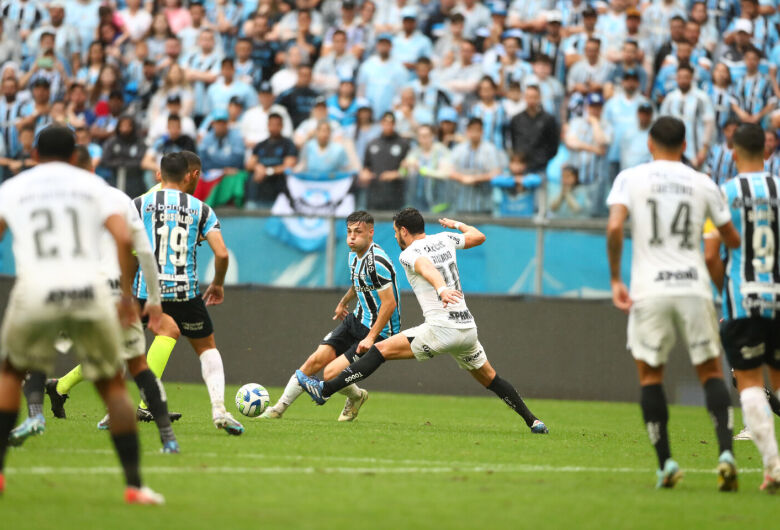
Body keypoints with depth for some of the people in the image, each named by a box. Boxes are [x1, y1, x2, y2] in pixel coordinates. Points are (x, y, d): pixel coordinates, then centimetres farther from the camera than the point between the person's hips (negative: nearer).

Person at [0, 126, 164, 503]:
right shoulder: (91, 185, 14)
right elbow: (124, 238, 1)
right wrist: (127, 295, 8)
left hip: (35, 292, 0)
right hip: (90, 290, 0)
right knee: (112, 384, 14)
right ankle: (134, 483, 5)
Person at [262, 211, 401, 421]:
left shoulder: (376, 262, -25)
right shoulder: (354, 256, 4)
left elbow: (390, 303, -25)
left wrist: (371, 337, -24)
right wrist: (344, 302, 40)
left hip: (379, 332, -8)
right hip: (357, 319, 8)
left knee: (331, 373, -15)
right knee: (316, 360, -2)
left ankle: (356, 397, 17)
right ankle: (279, 408, 8)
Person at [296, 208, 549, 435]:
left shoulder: (409, 254, -3)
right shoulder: (445, 240, 15)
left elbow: (427, 268, -26)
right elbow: (479, 237, 30)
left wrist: (441, 288, -46)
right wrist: (457, 224, 49)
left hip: (441, 329, -6)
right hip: (468, 328, 6)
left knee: (381, 350, -4)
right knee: (489, 378, 24)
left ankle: (325, 389, -9)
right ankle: (532, 421, 24)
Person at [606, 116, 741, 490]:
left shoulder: (630, 179, 2)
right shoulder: (703, 184, 7)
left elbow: (614, 227, -12)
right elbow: (732, 240, 11)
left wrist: (615, 279, -3)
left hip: (650, 290, -1)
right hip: (694, 287, 1)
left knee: (650, 375, 11)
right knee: (710, 371, 10)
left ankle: (665, 462, 3)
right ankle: (725, 452, -8)